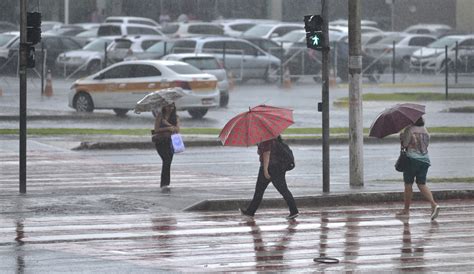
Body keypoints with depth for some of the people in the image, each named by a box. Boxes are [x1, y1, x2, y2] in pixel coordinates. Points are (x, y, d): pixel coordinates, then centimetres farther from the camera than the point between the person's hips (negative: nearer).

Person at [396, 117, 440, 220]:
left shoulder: (409, 129, -9)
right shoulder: (425, 130, 11)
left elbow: (404, 144, -10)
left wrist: (401, 137, 7)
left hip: (412, 158, -6)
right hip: (425, 159, 6)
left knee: (408, 184, 5)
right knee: (422, 184, 5)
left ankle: (406, 209, 11)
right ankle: (434, 204, -15)